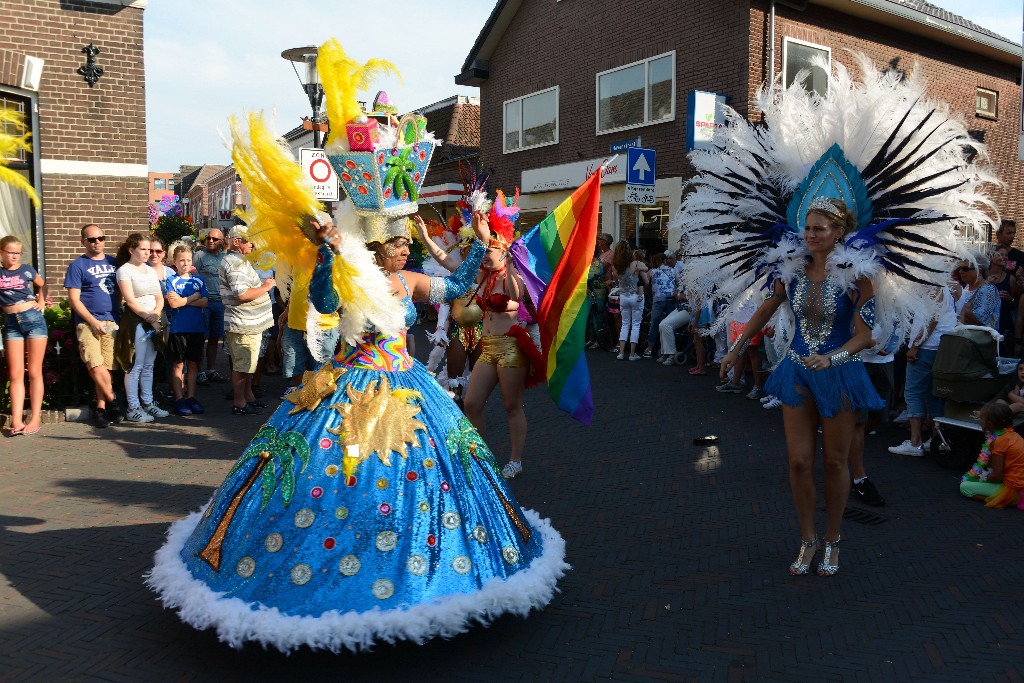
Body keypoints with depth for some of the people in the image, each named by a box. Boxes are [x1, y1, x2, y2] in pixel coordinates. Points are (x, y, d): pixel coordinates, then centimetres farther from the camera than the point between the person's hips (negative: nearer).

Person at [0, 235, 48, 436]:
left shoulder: (26, 270, 4)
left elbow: (42, 285, 23)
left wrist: (41, 302, 11)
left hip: (33, 319, -1)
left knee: (34, 372, 0)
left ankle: (35, 419, 3)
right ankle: (16, 421, -1)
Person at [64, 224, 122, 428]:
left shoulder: (113, 263, 13)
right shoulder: (78, 265, 1)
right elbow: (74, 299, -3)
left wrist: (117, 314, 3)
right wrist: (94, 322, -12)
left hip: (111, 322, 4)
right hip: (88, 323, -4)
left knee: (107, 367, 3)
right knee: (95, 365, -15)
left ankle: (101, 407, 10)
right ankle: (112, 401, 0)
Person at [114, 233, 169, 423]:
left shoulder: (151, 270, 17)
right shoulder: (124, 270, -4)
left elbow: (159, 297, 13)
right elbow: (130, 301, -11)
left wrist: (157, 312, -7)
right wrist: (150, 319, -12)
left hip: (154, 321, 7)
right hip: (135, 321, -6)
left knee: (148, 366, 11)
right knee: (135, 366, -5)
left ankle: (148, 403, 18)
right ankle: (133, 408, 0)